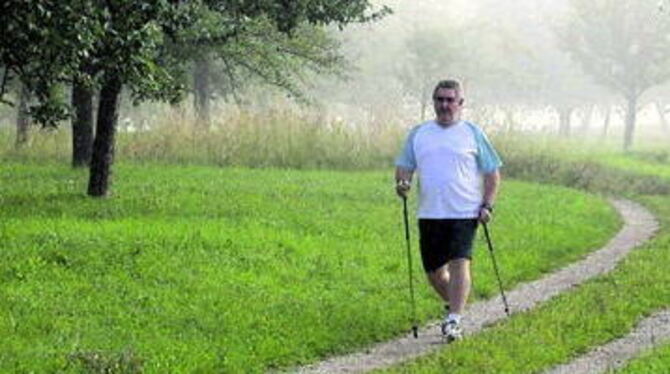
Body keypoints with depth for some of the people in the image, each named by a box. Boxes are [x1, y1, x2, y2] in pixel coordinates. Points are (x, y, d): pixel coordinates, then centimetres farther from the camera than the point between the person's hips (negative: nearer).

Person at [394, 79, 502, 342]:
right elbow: (404, 166, 16)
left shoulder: (473, 133, 5)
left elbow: (492, 173, 7)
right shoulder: (418, 134, 12)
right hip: (429, 214, 3)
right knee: (434, 271, 8)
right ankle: (454, 305, 34)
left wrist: (487, 205, -4)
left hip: (464, 214, -3)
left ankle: (454, 321, -18)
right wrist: (401, 182, -8)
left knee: (459, 264, -17)